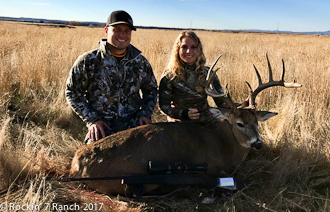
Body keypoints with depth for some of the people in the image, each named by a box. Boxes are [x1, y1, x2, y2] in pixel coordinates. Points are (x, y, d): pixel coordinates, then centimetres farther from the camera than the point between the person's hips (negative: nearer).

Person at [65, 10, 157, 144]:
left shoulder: (140, 62, 6)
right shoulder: (88, 61, -4)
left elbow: (151, 90, 20)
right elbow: (72, 92, 2)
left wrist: (146, 113, 2)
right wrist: (92, 120, -7)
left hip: (134, 124, 3)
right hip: (102, 127, -2)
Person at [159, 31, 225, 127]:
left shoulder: (208, 73, 3)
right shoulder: (169, 75, -4)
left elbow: (221, 102, 4)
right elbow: (163, 105, -5)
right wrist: (184, 113, -20)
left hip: (205, 124, 3)